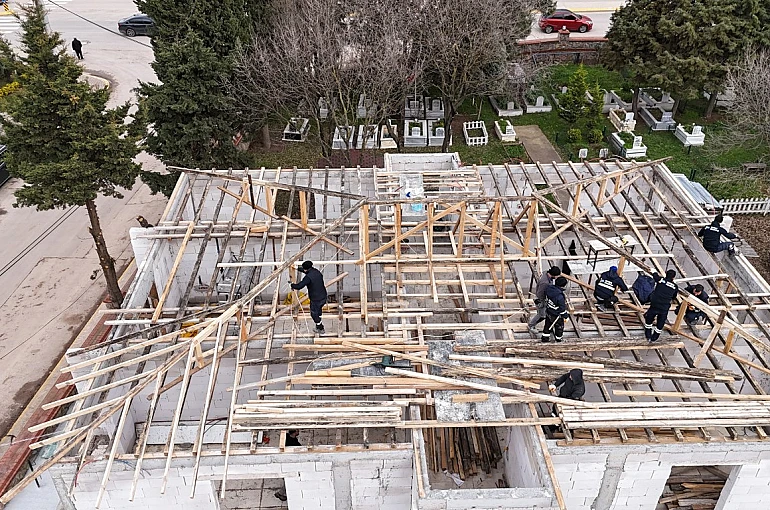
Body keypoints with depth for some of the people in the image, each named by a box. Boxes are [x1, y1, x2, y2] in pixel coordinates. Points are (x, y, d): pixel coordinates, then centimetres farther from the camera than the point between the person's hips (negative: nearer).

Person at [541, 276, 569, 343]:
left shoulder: (549, 288, -15)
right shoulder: (560, 296, -35)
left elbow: (546, 299, 4)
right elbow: (562, 308, -24)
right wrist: (565, 316, -10)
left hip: (548, 312, 6)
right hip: (556, 316, -6)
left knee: (548, 325, 24)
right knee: (559, 327, 20)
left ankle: (545, 337, 35)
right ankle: (558, 339, 38)